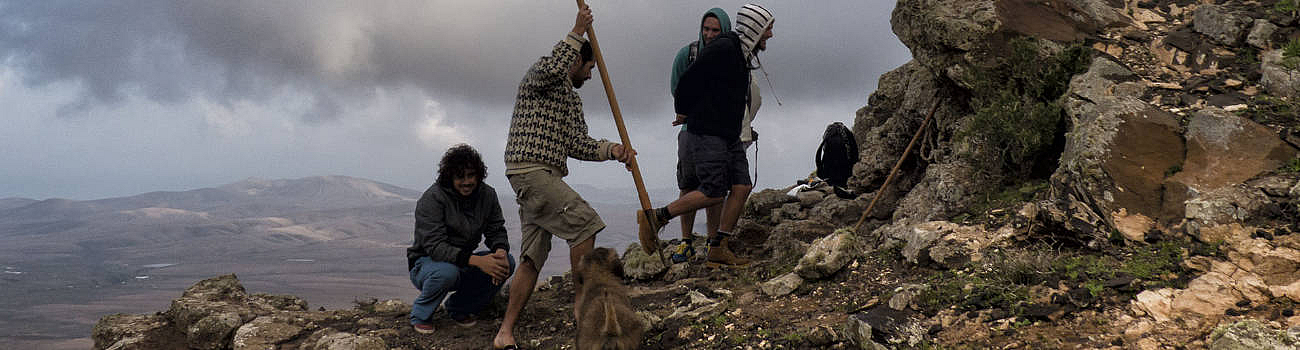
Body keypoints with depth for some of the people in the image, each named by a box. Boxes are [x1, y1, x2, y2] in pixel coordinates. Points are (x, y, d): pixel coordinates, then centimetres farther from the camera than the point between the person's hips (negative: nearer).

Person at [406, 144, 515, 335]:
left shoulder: (487, 195, -2)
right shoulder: (432, 198, -21)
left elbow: (496, 231, 1)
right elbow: (435, 246, -29)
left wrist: (501, 251, -26)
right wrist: (476, 261, -41)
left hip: (464, 264, 6)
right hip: (426, 263, -6)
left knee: (507, 262, -17)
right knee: (447, 271, -39)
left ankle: (459, 308, 3)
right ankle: (420, 315, -7)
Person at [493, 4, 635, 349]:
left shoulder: (572, 100, 27)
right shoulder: (539, 75, 2)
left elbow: (578, 144, 17)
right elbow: (550, 69, -24)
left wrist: (612, 150, 1)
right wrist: (577, 33, -17)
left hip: (544, 178, 10)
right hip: (530, 169, -9)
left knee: (533, 257, 4)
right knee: (584, 221, -18)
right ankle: (582, 304, -13)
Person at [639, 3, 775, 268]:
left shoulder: (742, 56, 16)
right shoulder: (723, 48, -15)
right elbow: (688, 81, -15)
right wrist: (683, 112, 1)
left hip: (730, 137, 10)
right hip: (707, 134, -10)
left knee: (742, 187, 0)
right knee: (714, 193, -12)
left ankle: (718, 251, 4)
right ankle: (655, 217, -1)